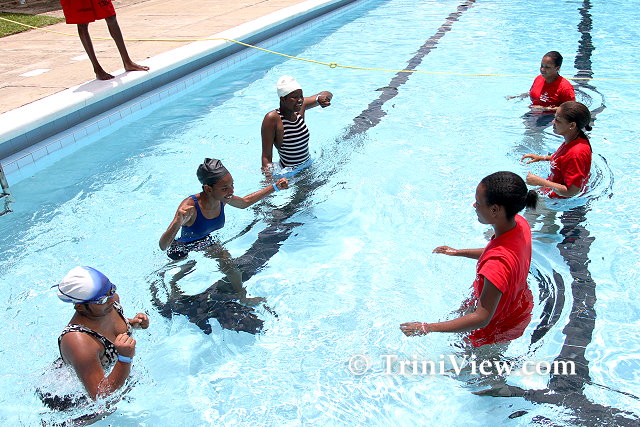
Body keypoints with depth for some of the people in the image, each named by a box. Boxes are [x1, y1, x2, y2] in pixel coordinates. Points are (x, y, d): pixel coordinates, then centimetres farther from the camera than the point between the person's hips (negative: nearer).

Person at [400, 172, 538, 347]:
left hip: (500, 327, -8)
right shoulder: (519, 223, -19)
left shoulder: (498, 263, -46)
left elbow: (482, 318, -38)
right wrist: (459, 252, 14)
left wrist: (427, 328, -34)